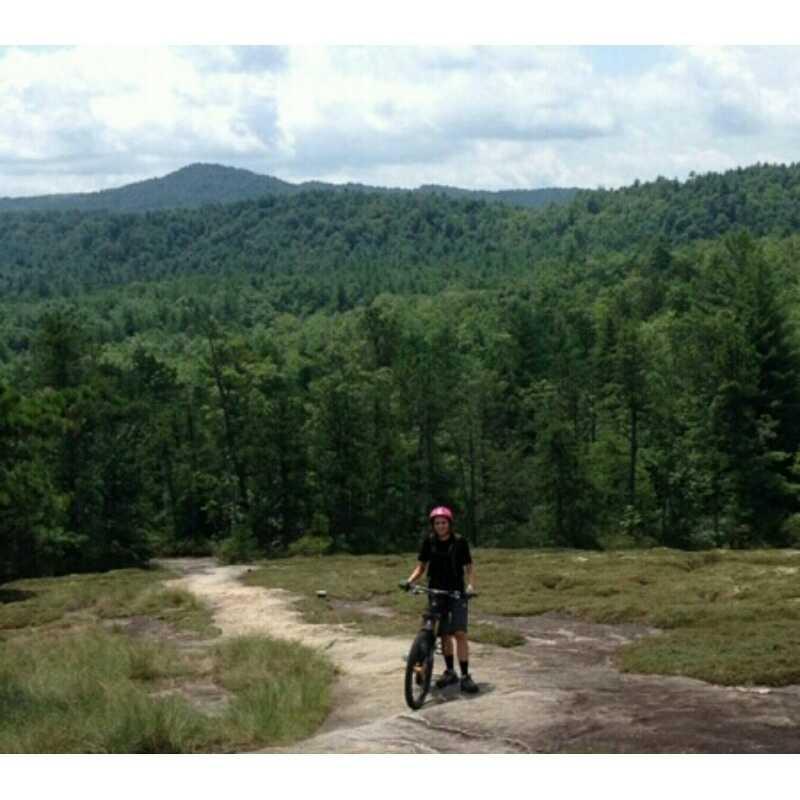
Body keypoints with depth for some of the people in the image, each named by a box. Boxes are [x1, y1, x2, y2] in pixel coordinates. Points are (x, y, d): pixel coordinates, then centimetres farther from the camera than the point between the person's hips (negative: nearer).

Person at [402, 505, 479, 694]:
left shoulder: (459, 543, -5)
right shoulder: (429, 542, 1)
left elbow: (469, 568, -2)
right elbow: (421, 566, 6)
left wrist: (471, 585, -20)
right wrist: (410, 580, -12)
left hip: (456, 593, -2)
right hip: (436, 593, 3)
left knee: (459, 633, -12)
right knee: (444, 634, 7)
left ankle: (465, 675, -10)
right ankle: (450, 671, 23)